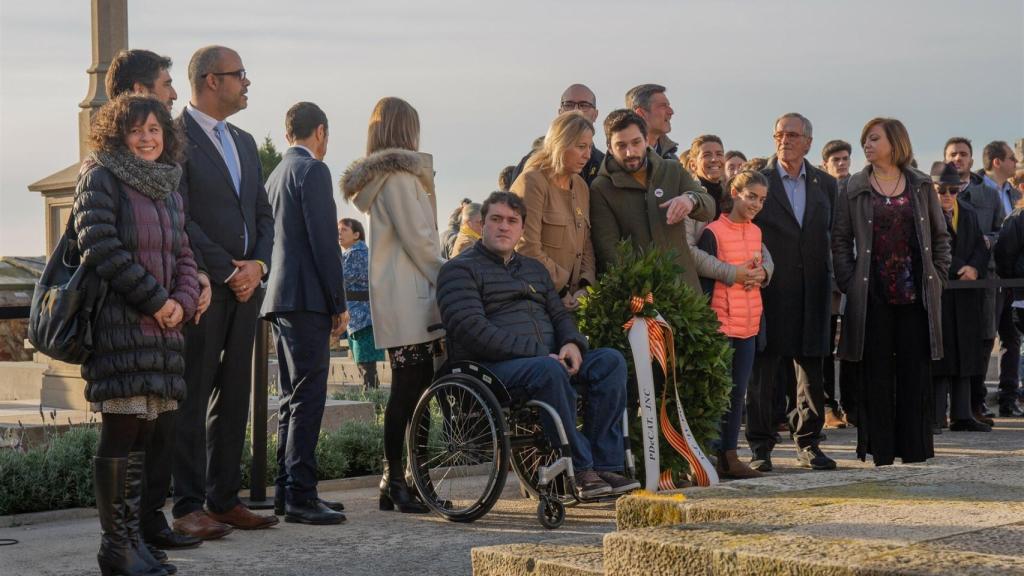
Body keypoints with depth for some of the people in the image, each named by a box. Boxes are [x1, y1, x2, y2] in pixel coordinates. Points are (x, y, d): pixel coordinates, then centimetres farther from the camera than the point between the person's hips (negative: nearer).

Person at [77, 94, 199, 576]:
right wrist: (155, 300, -13)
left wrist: (183, 301, -1)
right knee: (121, 430, -8)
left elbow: (183, 255, 19)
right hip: (119, 320, -7)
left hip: (162, 324, 7)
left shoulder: (168, 187, 20)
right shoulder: (100, 178, -3)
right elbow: (100, 247, -13)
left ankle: (131, 537, 14)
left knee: (141, 432, 8)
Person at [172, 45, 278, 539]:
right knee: (192, 399, -3)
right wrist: (228, 271, -13)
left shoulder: (244, 142, 18)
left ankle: (224, 499, 16)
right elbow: (179, 218, -13)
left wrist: (259, 264, -1)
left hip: (244, 287, 8)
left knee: (233, 397, 9)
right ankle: (188, 507, 0)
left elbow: (263, 214, 17)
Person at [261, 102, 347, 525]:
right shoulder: (312, 170, -8)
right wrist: (339, 303, -10)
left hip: (279, 299, 10)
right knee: (307, 397, -10)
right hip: (307, 299, -10)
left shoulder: (275, 175, 19)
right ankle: (300, 495, -13)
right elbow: (324, 241, -15)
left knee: (293, 398, 14)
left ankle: (285, 490, 17)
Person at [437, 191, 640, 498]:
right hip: (490, 367, -7)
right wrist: (538, 352, -19)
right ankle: (580, 469, -32)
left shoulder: (535, 269, 27)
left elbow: (559, 314, 25)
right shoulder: (460, 270, 2)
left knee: (610, 360, -16)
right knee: (549, 370, -37)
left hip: (547, 358, 7)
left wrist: (572, 343, -2)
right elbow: (472, 330, -12)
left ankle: (606, 465, -22)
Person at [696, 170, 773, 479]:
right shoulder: (713, 232, -9)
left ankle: (729, 455, 14)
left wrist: (760, 275, 5)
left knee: (738, 391, 9)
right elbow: (704, 278, -8)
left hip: (749, 324, 7)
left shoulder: (755, 232, 12)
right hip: (721, 323, -7)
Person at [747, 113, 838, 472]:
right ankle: (760, 448, 6)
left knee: (811, 368, 7)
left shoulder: (825, 184, 11)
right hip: (769, 290, -3)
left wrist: (831, 281, 4)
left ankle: (808, 443, 16)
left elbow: (832, 235, 12)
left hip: (812, 291, 3)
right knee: (763, 369, -1)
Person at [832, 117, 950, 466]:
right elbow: (840, 239, 4)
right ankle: (880, 449, 6)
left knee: (916, 369, 2)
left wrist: (938, 276, 3)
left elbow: (941, 236, 12)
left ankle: (914, 448, 9)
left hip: (916, 293, 1)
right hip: (873, 294, -1)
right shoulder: (854, 189, 6)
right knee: (877, 370, 0)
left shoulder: (921, 186, 9)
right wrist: (848, 282, -5)